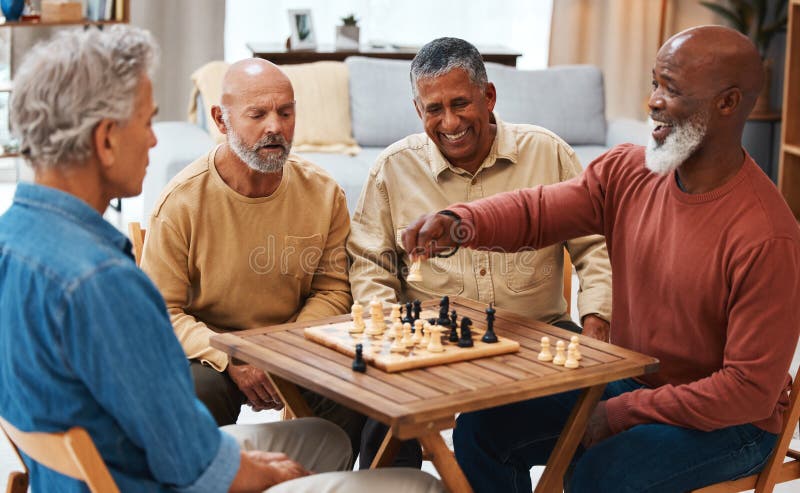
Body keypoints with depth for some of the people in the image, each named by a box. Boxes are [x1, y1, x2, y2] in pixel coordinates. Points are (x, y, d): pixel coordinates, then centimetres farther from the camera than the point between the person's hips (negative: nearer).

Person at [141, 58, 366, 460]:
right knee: (198, 392, -34)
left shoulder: (324, 193, -4)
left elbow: (332, 290, 3)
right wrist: (229, 361, -25)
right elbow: (161, 310, -11)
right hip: (208, 350, -2)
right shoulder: (181, 201, -14)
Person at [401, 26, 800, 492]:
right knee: (482, 426, -1)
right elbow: (537, 210, 0)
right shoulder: (627, 172, -4)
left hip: (725, 420, -7)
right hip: (626, 383, 7)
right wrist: (459, 222, -23)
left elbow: (750, 391, -23)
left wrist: (621, 414, -19)